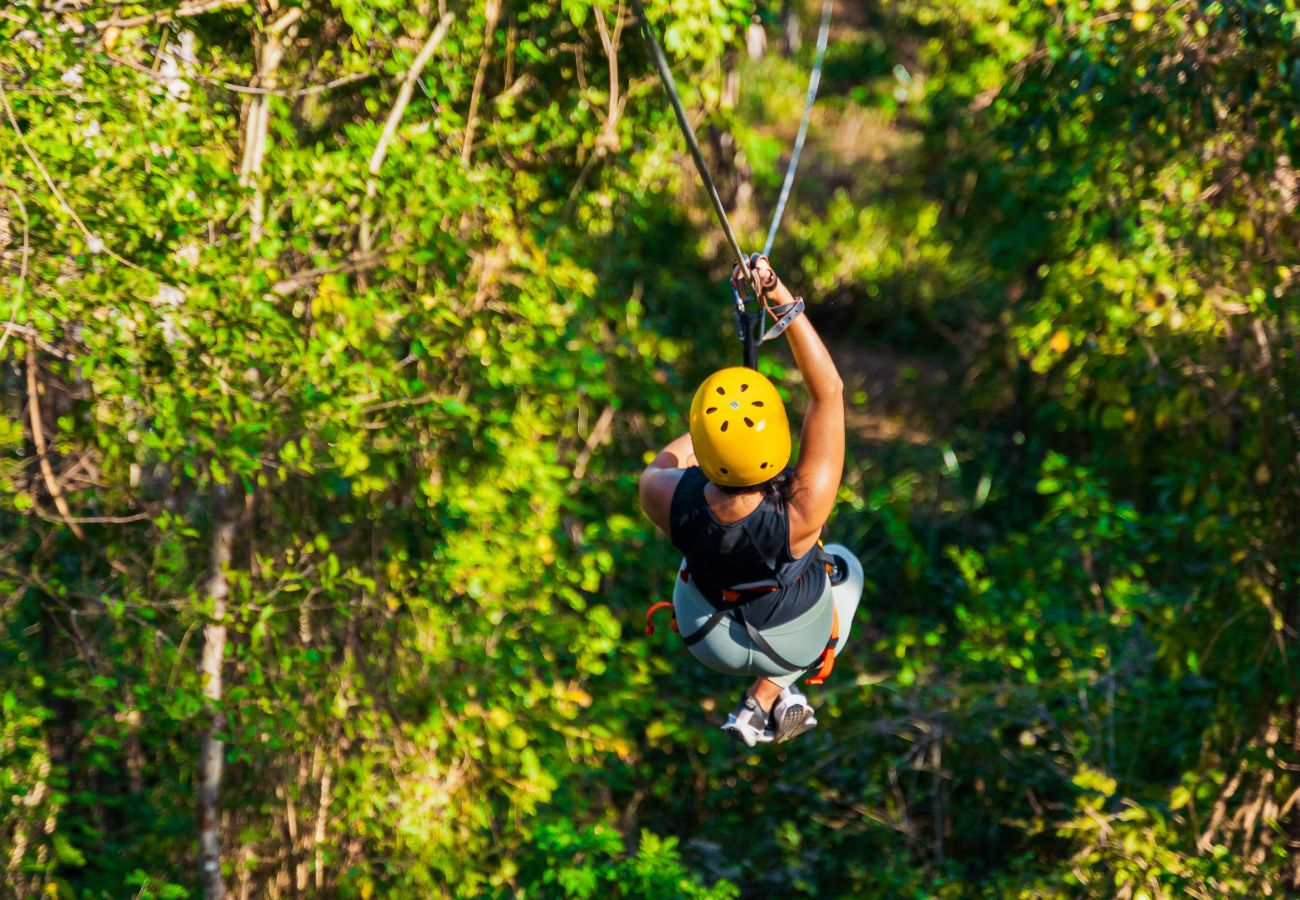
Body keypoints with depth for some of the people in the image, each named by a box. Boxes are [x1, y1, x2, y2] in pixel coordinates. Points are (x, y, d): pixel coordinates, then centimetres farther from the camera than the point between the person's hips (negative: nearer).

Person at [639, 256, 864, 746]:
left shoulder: (669, 501, -36)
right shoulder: (803, 510, -43)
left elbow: (660, 466, -8)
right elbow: (828, 390, -36)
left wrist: (698, 436, 7)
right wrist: (784, 303, -38)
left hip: (708, 642, 2)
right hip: (796, 645, -2)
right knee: (845, 565, 31)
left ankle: (778, 701, 36)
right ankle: (761, 701, 20)